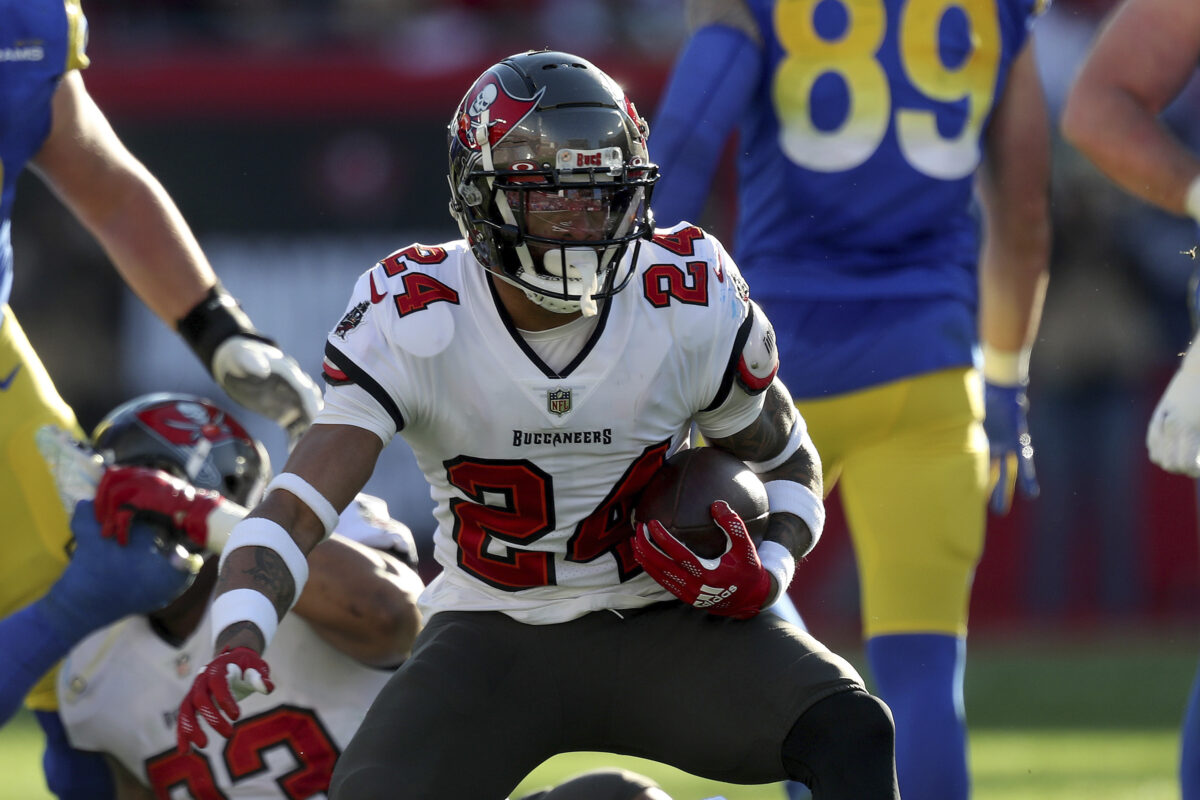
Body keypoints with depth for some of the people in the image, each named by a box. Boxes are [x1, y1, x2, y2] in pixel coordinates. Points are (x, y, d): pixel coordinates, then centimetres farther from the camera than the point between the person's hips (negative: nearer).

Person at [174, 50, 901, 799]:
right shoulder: (413, 322, -17)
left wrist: (764, 573, -17)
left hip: (655, 624, 1)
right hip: (491, 641, -1)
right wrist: (238, 645, -43)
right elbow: (295, 509, -23)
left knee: (851, 733, -25)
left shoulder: (692, 307, -12)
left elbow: (786, 462, 6)